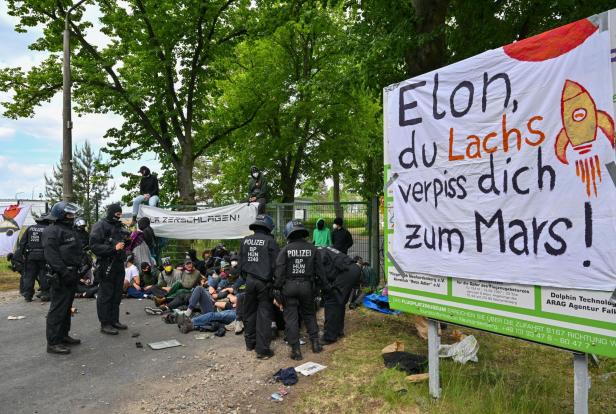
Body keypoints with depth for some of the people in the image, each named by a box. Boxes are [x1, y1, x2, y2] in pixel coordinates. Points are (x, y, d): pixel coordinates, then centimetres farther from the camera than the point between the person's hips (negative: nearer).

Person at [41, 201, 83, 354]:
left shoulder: (69, 229, 19)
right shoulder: (52, 231, -13)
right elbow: (51, 255, -22)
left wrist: (79, 270, 18)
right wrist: (64, 272, -25)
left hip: (70, 275, 10)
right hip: (61, 277, -10)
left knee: (67, 307, 17)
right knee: (58, 309, -6)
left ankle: (63, 335, 28)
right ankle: (53, 343, 0)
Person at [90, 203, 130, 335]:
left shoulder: (120, 226, 16)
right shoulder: (100, 226, -7)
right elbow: (94, 246, -15)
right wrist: (113, 248, -22)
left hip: (119, 264, 8)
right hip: (106, 265, -8)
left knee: (117, 294, 14)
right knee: (106, 295, -2)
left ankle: (114, 320, 25)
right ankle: (105, 324, 6)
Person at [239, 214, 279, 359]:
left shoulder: (245, 240, 6)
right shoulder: (269, 241, -9)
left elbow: (241, 262, 13)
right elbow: (275, 264, -9)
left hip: (249, 280, 5)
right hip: (264, 282, -5)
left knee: (249, 312, 17)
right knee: (264, 315, 1)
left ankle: (250, 343, 30)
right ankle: (262, 349, 3)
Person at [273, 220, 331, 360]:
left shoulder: (285, 250, -6)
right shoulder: (312, 249, 2)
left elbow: (279, 271, -9)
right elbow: (320, 270, 5)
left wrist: (277, 289, -3)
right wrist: (325, 286, 14)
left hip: (289, 287, -2)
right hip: (307, 286, 3)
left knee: (291, 317, 5)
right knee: (309, 314, 20)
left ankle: (296, 349, 8)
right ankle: (315, 342, 20)